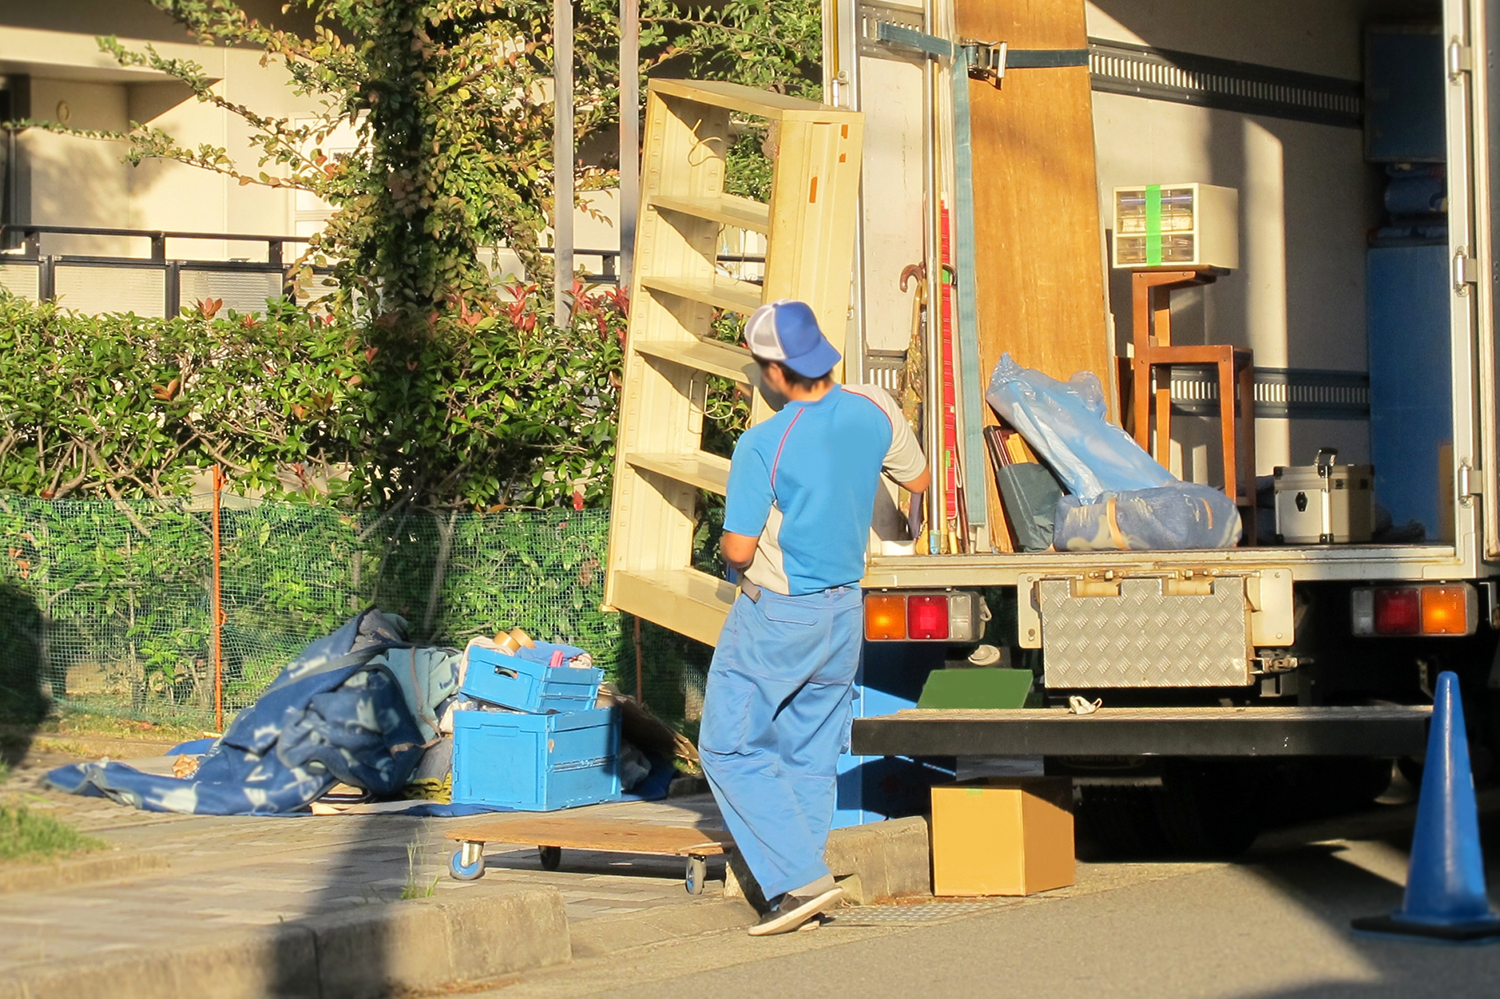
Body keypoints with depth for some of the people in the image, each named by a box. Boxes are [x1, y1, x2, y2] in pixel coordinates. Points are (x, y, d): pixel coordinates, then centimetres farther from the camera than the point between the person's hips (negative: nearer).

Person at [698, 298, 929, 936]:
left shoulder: (762, 446, -22)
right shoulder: (873, 410, -5)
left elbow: (738, 550, -19)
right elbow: (918, 480, 12)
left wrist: (733, 541, 3)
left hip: (775, 617, -6)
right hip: (844, 609, 6)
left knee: (730, 747, 3)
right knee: (811, 753, 15)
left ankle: (800, 877, -7)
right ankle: (799, 875, 16)